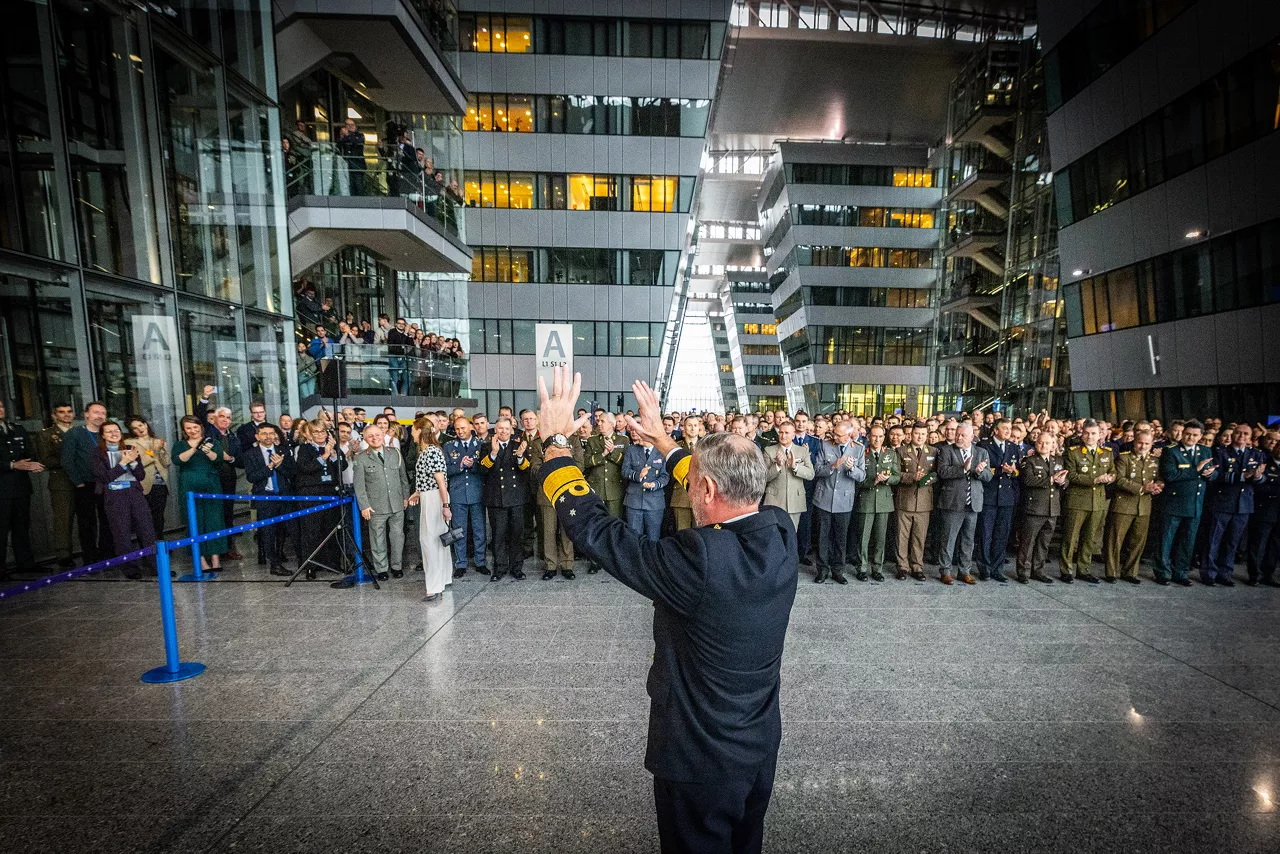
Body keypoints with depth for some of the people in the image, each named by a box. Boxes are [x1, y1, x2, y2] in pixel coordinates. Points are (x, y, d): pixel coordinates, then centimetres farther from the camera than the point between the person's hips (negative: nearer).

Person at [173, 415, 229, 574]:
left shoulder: (213, 442, 8)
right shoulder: (179, 445, 9)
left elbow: (218, 458, -10)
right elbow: (177, 460, -11)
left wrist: (207, 451, -30)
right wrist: (194, 449, -26)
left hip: (211, 487, 0)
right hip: (189, 488, 0)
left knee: (213, 521, -2)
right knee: (196, 522, 0)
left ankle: (215, 558, 1)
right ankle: (202, 560, 4)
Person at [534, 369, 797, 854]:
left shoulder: (698, 560, -37)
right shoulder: (780, 532, -15)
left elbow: (592, 529, -31)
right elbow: (730, 491, 3)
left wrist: (555, 439, -19)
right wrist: (661, 438, 10)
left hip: (703, 760, -6)